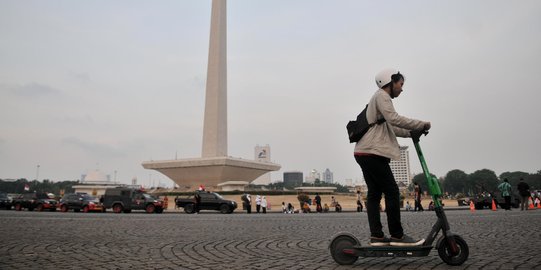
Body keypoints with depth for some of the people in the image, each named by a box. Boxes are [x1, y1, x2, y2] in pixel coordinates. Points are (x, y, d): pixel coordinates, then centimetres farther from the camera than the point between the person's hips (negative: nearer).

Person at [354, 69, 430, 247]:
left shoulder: (381, 98, 28)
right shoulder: (381, 96, -4)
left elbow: (391, 128, 25)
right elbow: (394, 119, -18)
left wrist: (412, 132, 14)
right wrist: (421, 125, -11)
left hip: (365, 153, 10)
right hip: (372, 152, -10)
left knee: (374, 193, 6)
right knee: (392, 192, -7)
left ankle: (376, 236, 5)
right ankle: (397, 235, -2)